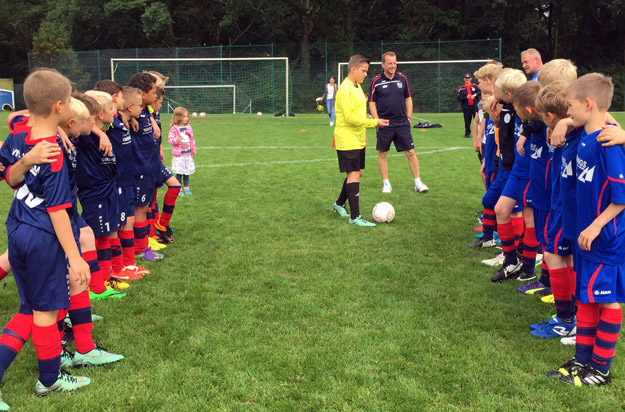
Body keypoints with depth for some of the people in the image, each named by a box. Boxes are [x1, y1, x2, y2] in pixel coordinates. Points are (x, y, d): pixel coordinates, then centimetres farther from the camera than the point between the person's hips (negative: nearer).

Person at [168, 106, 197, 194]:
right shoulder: (174, 129, -8)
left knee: (187, 171, 10)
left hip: (188, 153, 5)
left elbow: (192, 139, 16)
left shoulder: (189, 128, 8)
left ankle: (186, 188, 21)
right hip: (178, 154, -5)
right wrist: (177, 140, -29)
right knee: (179, 172, -2)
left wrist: (194, 148, 8)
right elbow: (170, 139, -11)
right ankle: (179, 189, 9)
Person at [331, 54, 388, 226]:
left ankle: (339, 204, 31)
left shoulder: (357, 87, 14)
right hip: (347, 140, -9)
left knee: (357, 173, 14)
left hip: (357, 139, 9)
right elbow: (350, 117, -23)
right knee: (354, 175, -10)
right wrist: (374, 122, -21)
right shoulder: (345, 89, -17)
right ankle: (355, 217, -6)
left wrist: (363, 134, 20)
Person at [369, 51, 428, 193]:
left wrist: (409, 117, 7)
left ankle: (418, 183, 8)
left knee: (410, 153, 0)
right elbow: (372, 102, 1)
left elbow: (408, 98, 14)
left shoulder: (402, 79, 6)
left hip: (402, 123, 2)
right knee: (382, 154, 4)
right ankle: (386, 183, 17)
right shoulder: (376, 81, -2)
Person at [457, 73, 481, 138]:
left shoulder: (475, 86, 10)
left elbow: (480, 92, -3)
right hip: (466, 107, 0)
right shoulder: (461, 88, 7)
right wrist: (466, 97, -15)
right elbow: (459, 98, -1)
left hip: (475, 106, 0)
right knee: (467, 120, 2)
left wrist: (475, 94, -20)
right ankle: (467, 133, 13)